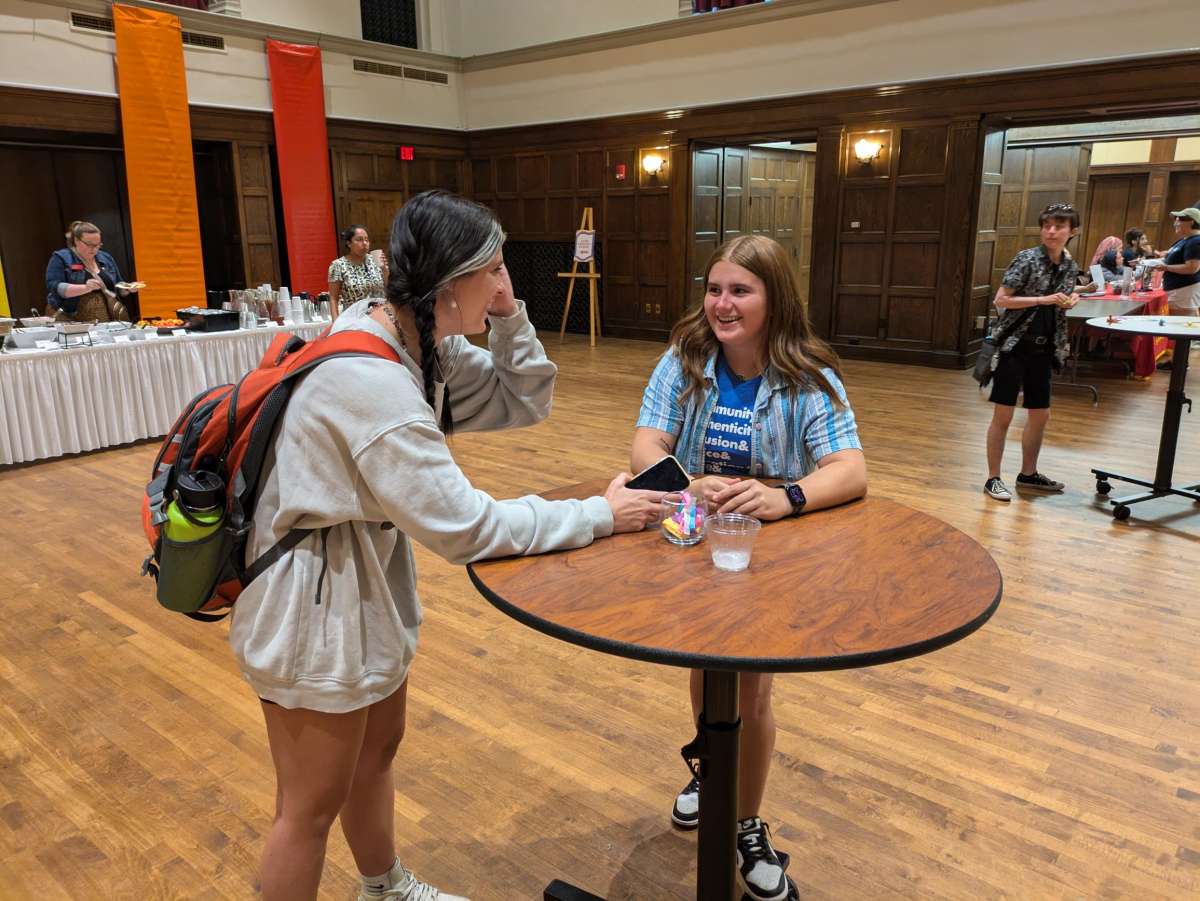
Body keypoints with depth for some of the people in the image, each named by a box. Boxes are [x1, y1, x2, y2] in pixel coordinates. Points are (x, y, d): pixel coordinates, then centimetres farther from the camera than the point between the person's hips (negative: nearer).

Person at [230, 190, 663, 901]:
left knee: (378, 750, 27)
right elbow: (465, 527, -28)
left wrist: (508, 315, -12)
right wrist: (600, 516, -19)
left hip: (372, 572, 9)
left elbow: (524, 403, 4)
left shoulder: (421, 342, -5)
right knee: (313, 805, 11)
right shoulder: (370, 381, -32)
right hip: (315, 598, -9)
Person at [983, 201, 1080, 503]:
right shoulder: (1027, 259, -11)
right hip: (1013, 345, -7)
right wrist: (1044, 299, -20)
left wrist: (1069, 301, 0)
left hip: (1042, 349, 7)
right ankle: (993, 478, 6)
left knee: (1040, 414, 13)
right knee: (1003, 415, -4)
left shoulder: (1070, 266, 8)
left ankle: (1028, 474, 28)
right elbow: (1000, 300, -16)